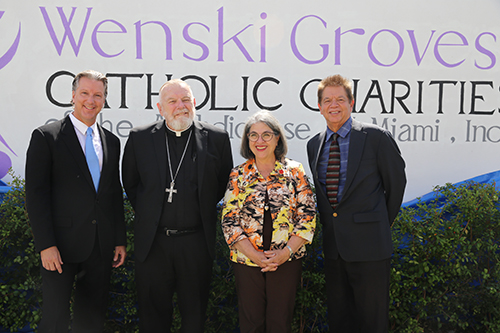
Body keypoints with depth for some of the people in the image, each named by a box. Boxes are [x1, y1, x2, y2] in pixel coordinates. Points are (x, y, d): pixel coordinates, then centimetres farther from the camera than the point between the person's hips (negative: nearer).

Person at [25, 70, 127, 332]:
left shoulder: (111, 141, 12)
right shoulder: (46, 136, -4)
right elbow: (36, 194, -8)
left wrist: (120, 240, 12)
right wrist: (46, 245, -14)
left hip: (102, 246, 5)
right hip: (62, 245, -4)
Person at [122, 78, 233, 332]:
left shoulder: (216, 138, -2)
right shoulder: (140, 138, 0)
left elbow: (224, 183, 8)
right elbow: (129, 183, 12)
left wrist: (204, 210, 7)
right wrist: (146, 212, 8)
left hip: (196, 242, 0)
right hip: (152, 242, 1)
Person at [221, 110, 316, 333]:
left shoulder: (295, 171, 1)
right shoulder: (238, 175, 2)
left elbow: (307, 216, -2)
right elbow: (229, 220, -2)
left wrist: (286, 252, -12)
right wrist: (254, 255, -12)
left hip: (287, 262, 0)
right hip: (246, 261, 1)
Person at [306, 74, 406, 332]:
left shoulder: (376, 137, -8)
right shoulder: (314, 144, 8)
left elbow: (396, 182, 1)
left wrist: (383, 223, 8)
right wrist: (329, 223, 10)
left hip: (368, 245, -5)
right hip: (332, 246, 5)